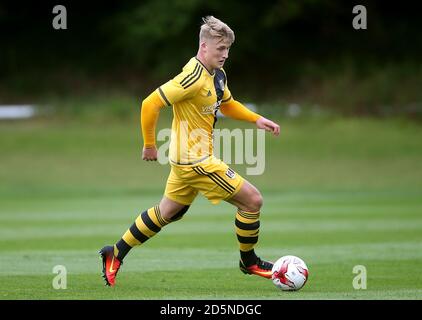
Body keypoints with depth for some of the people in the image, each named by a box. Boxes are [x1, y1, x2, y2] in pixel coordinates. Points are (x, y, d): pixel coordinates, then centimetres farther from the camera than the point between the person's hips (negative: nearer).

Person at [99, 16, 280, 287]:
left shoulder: (218, 75, 6)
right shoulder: (193, 78, -24)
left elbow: (228, 104, 25)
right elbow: (150, 104, -23)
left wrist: (257, 119, 10)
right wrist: (150, 145, -13)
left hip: (187, 159, 10)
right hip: (195, 161, -10)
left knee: (168, 213, 22)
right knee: (252, 200, -5)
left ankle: (116, 254, 31)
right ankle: (249, 262, 13)